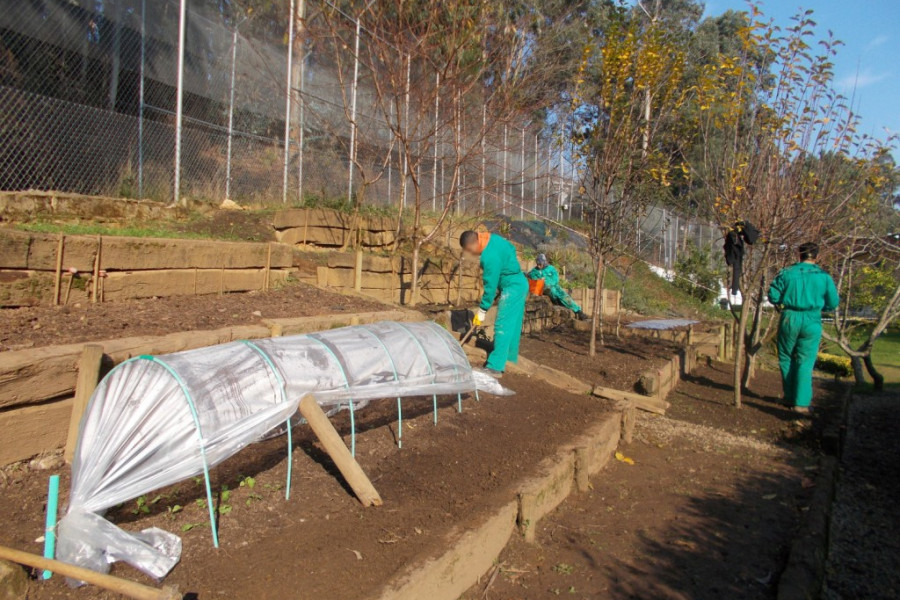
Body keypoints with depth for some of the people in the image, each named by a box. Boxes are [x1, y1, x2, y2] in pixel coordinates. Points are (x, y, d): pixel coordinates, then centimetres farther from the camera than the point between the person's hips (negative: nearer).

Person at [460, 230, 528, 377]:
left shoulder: (490, 257, -27)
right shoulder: (492, 237, 0)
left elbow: (490, 286, -22)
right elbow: (512, 248, 16)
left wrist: (482, 311, -14)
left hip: (513, 288, -10)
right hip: (520, 284, 10)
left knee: (502, 326, -11)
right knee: (512, 325, 17)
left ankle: (495, 367, -12)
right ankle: (510, 360, 28)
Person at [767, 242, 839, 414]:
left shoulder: (787, 273, -3)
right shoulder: (824, 276, -2)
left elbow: (773, 295, -5)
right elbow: (833, 303, 1)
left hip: (789, 319, 0)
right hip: (812, 322, 0)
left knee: (786, 359, 15)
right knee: (805, 363, 5)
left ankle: (790, 397, 22)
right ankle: (801, 402, 5)